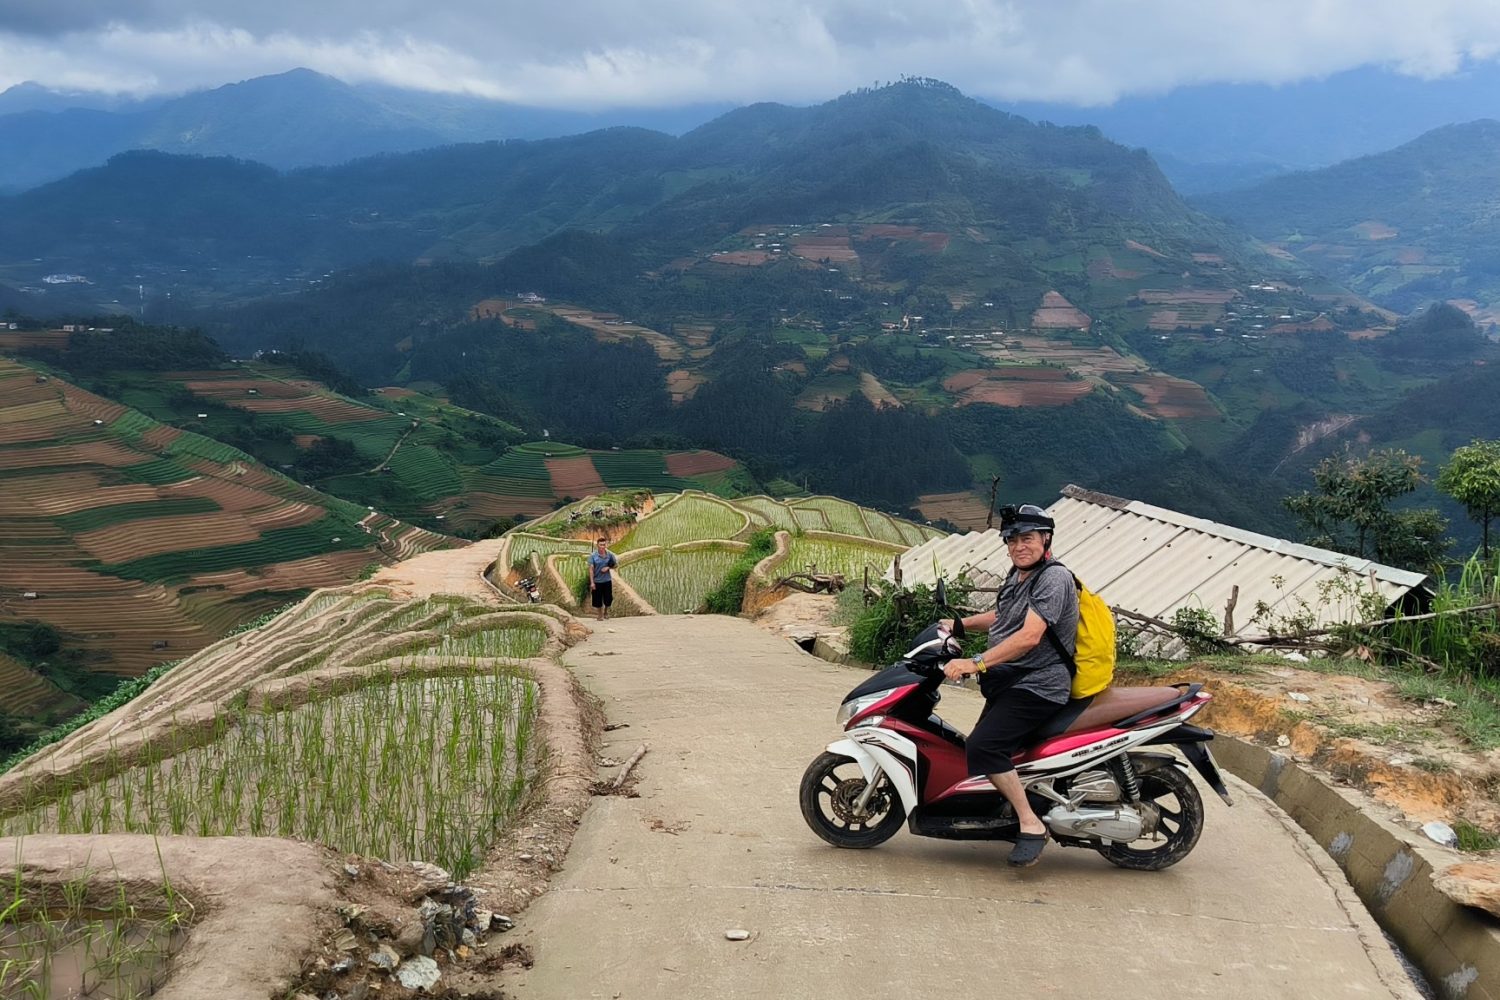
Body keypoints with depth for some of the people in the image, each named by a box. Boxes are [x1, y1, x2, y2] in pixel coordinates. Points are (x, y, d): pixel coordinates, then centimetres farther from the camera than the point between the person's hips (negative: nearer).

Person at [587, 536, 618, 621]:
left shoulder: (609, 554, -5)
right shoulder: (593, 555, -12)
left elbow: (615, 564, 7)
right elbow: (591, 569, -12)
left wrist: (608, 567, -13)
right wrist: (592, 582, -16)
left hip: (607, 580, 2)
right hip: (597, 581, -2)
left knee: (608, 599, 7)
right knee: (598, 599, 7)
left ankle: (606, 611, 37)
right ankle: (600, 615, 29)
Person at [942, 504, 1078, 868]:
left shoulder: (1054, 578, -16)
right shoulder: (1018, 575, 14)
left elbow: (1029, 636, -27)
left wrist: (976, 663, -31)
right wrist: (961, 623, 18)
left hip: (1038, 686, -10)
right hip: (1008, 683, 10)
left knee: (983, 746, -25)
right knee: (982, 746, 21)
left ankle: (1031, 824, -18)